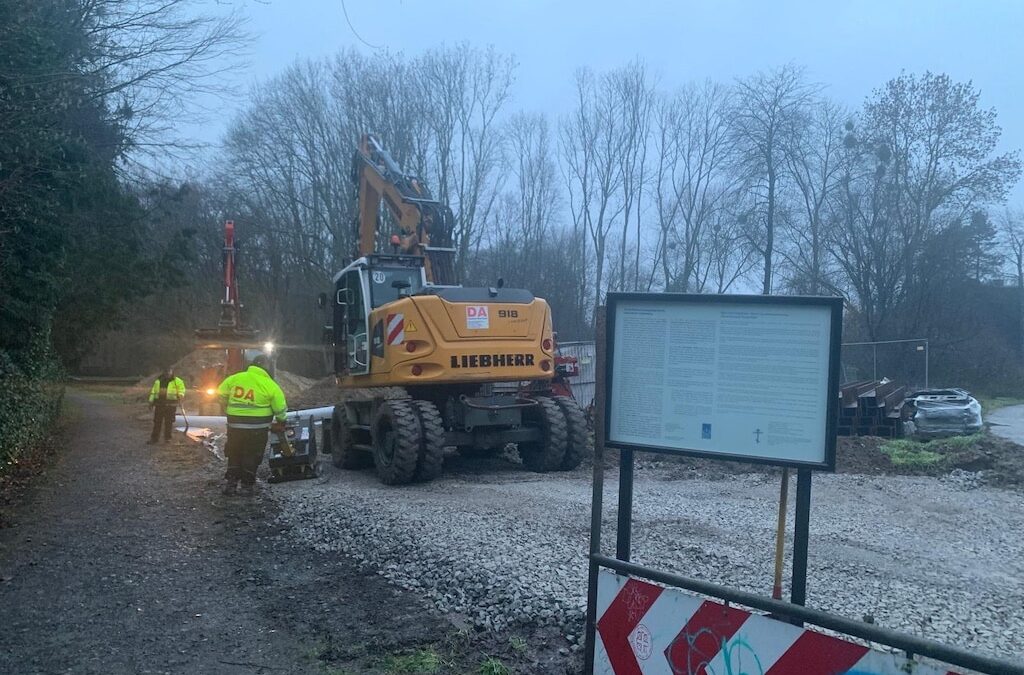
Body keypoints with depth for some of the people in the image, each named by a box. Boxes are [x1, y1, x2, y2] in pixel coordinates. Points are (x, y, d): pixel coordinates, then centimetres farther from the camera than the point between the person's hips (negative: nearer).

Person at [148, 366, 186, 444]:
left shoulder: (176, 381, 1)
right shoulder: (158, 381, 11)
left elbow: (182, 388, 8)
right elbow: (153, 392, 16)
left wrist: (180, 395, -11)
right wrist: (151, 401, 11)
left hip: (170, 405, -3)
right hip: (159, 404, 3)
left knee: (168, 422, 2)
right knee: (157, 422, 5)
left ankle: (167, 438, 11)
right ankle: (154, 438, 12)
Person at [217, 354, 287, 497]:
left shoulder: (235, 378, 2)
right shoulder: (270, 385, -7)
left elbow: (221, 393, 10)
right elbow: (280, 408, -4)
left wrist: (227, 409, 25)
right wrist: (281, 422, 14)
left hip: (235, 425, 3)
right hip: (257, 428, -3)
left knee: (234, 455, 17)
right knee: (251, 458, 10)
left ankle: (230, 484, 17)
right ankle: (247, 486, 13)